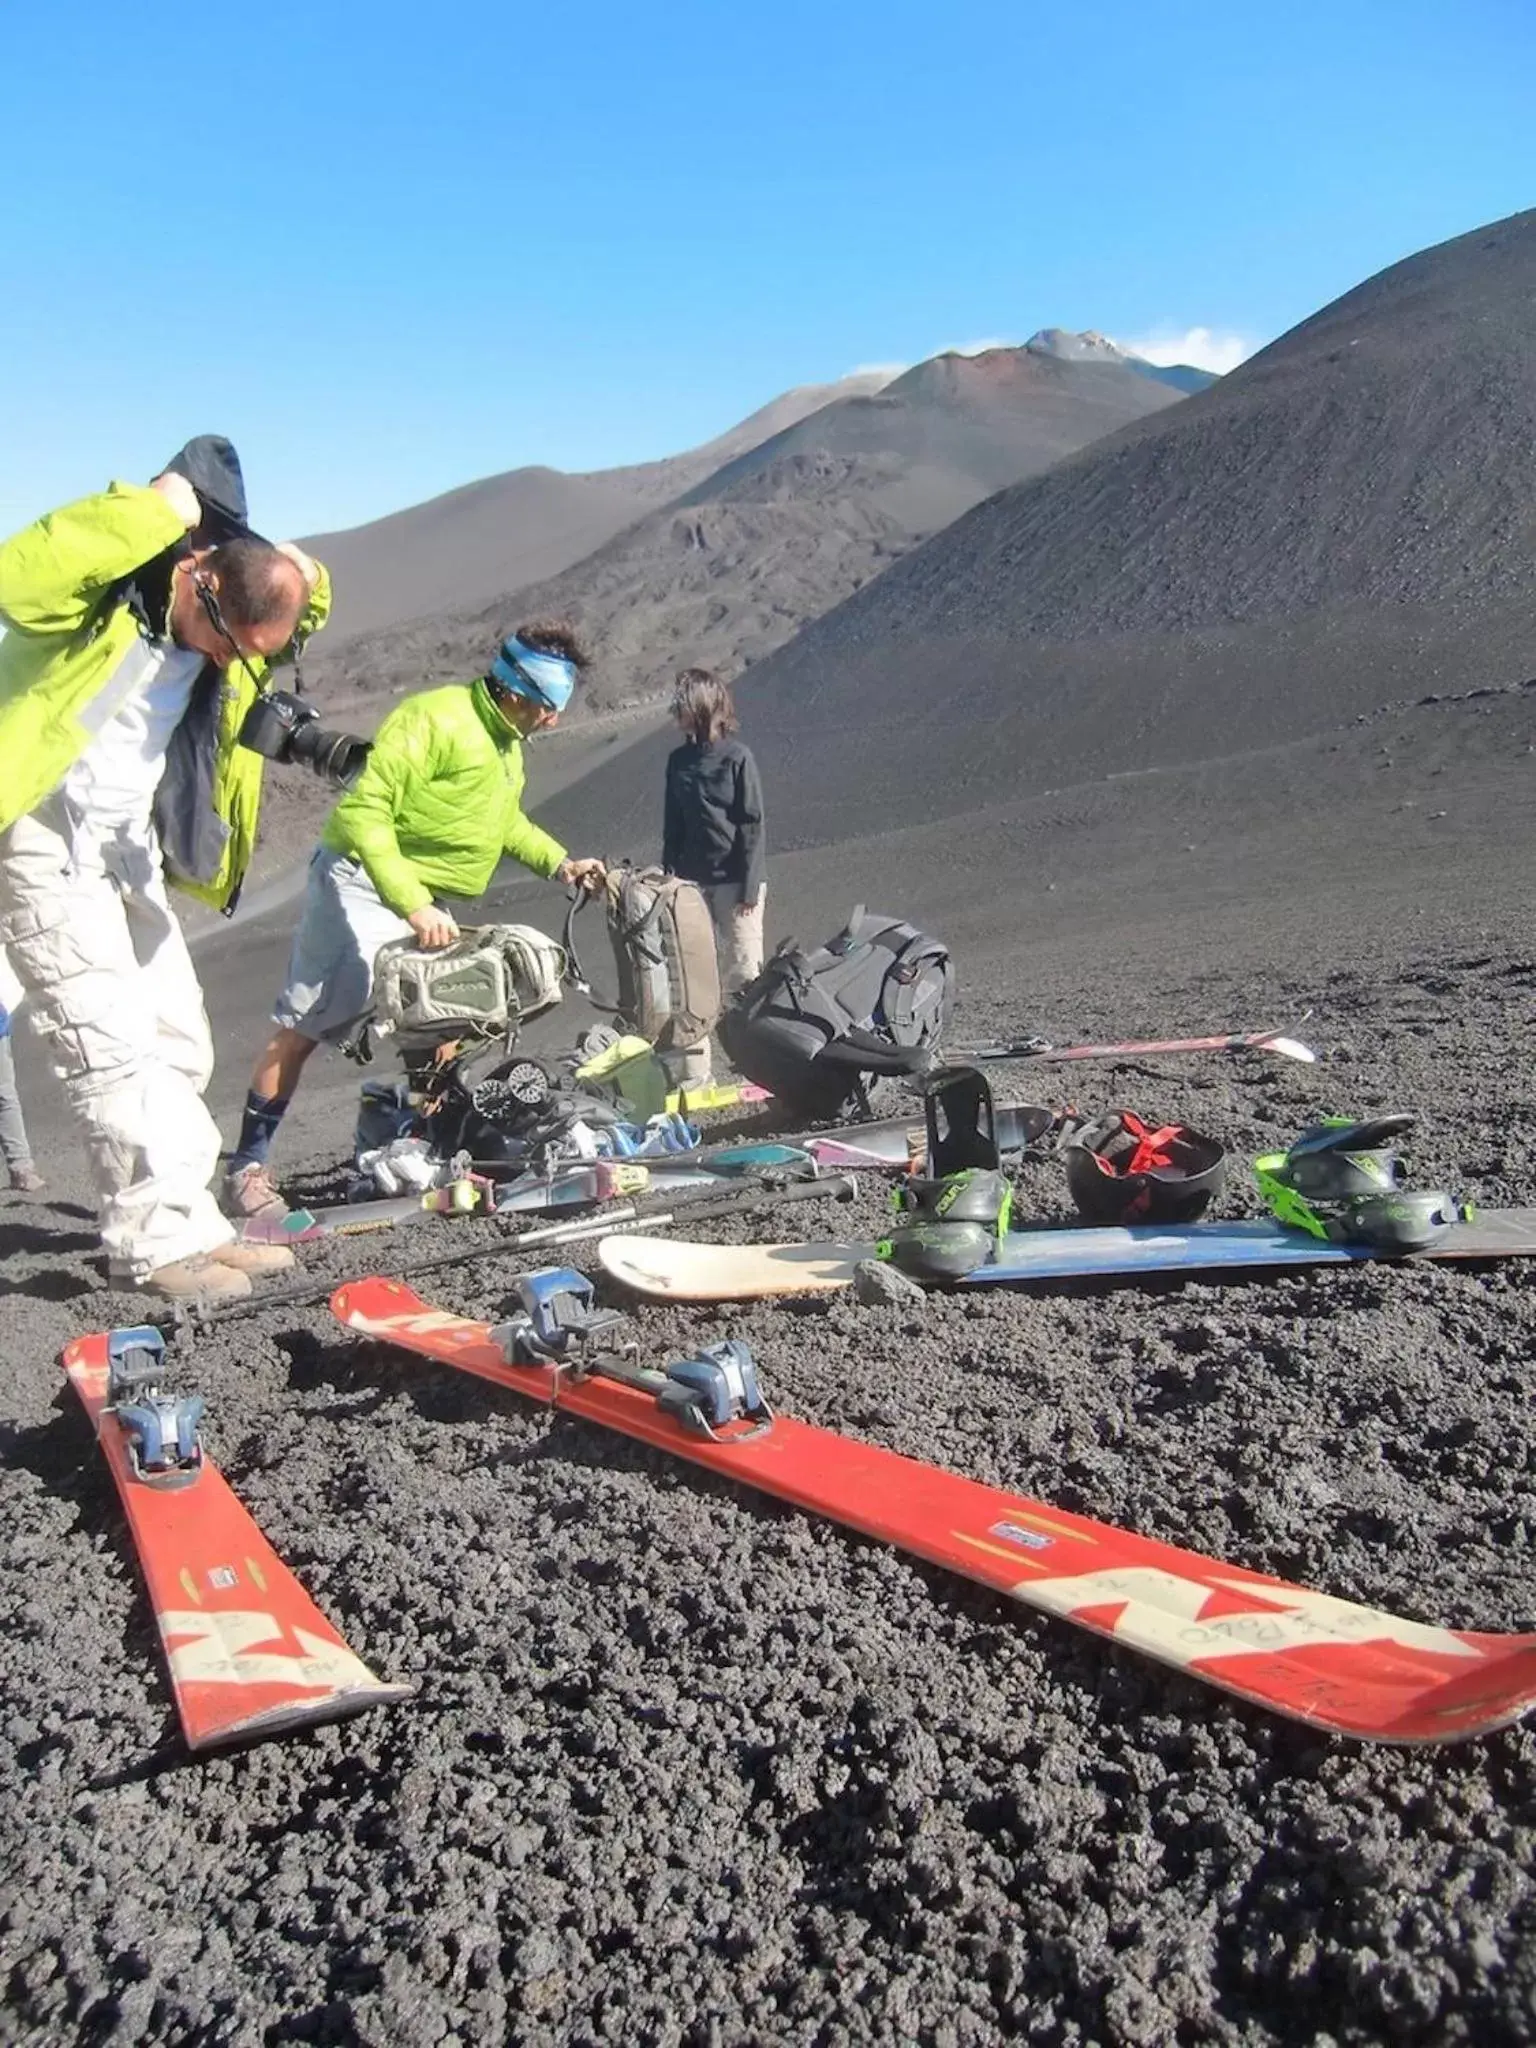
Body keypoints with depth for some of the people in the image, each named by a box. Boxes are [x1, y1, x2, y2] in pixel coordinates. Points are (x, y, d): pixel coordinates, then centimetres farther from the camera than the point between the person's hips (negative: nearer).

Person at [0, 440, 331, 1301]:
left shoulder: (225, 636, 2)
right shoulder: (103, 595, -20)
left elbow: (293, 624, 21)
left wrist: (305, 587, -3)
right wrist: (147, 511, -35)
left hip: (129, 843, 8)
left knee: (177, 1043, 8)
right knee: (114, 1045, -13)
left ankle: (193, 1224, 16)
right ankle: (157, 1242, -8)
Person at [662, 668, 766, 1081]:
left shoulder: (737, 757, -8)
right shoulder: (678, 760, 7)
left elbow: (752, 825, -9)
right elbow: (673, 825, 12)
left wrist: (750, 887, -12)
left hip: (733, 881, -5)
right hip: (691, 882, 5)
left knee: (742, 972, 1)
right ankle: (695, 1071, 9)